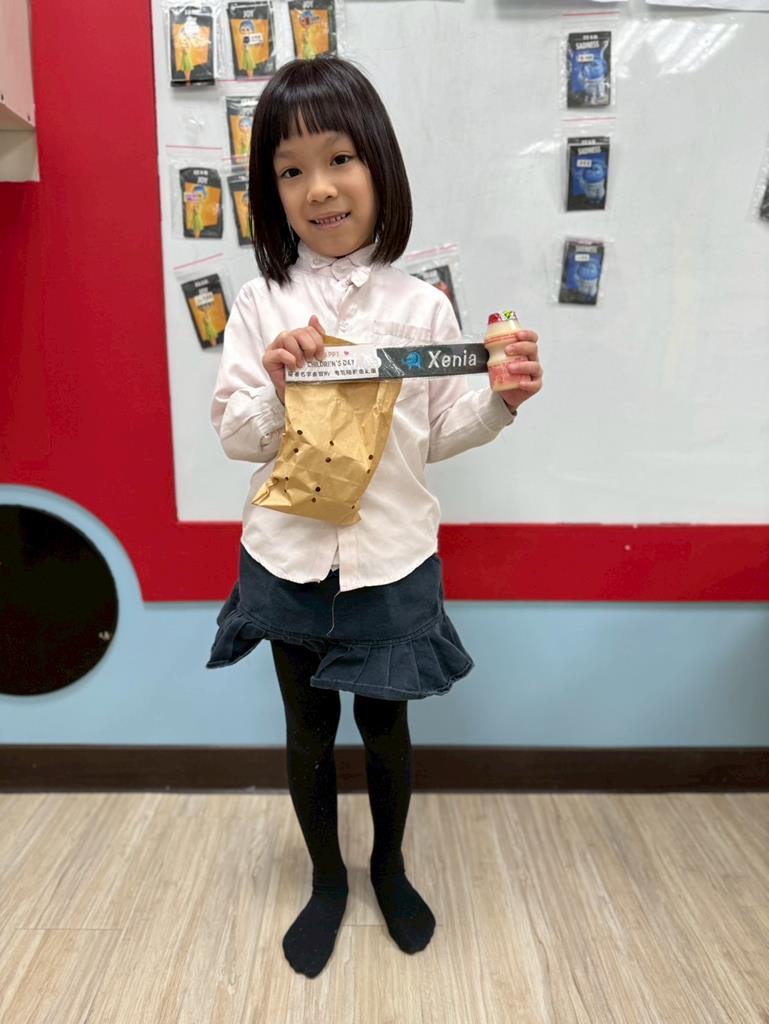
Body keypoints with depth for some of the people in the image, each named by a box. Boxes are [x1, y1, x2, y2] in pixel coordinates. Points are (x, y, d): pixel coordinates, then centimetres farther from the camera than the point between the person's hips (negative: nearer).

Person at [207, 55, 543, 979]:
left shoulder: (422, 305, -5)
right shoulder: (260, 306, -4)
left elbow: (437, 435, 1)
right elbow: (233, 436, -2)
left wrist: (503, 400, -16)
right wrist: (276, 389, -21)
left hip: (390, 560, 0)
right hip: (287, 561, 1)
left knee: (384, 727, 18)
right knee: (308, 731, 18)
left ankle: (389, 867, 48)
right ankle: (326, 878, 45)